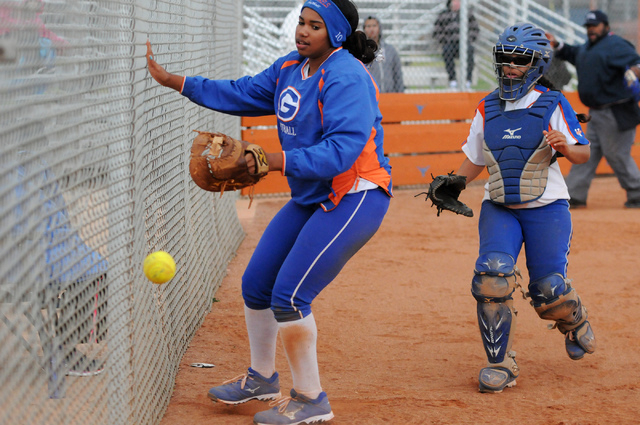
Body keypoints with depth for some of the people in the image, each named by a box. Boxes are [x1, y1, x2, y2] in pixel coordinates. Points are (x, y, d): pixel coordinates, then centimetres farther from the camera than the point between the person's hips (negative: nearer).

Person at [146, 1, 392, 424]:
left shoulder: (346, 79, -21)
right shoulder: (291, 68, 7)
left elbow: (341, 151, -30)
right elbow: (242, 94, 13)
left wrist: (278, 161, -38)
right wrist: (173, 80, 6)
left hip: (355, 198, -9)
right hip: (311, 198, 9)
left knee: (289, 295, -15)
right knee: (256, 283, 13)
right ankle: (262, 377, 35)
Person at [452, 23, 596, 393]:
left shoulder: (553, 105, -3)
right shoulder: (487, 109, 9)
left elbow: (583, 154, -7)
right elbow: (475, 160, 18)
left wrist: (565, 147, -28)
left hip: (546, 208, -3)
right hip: (498, 208, 3)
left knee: (548, 291, -7)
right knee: (492, 276, -19)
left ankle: (575, 322, 30)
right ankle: (501, 364, -9)